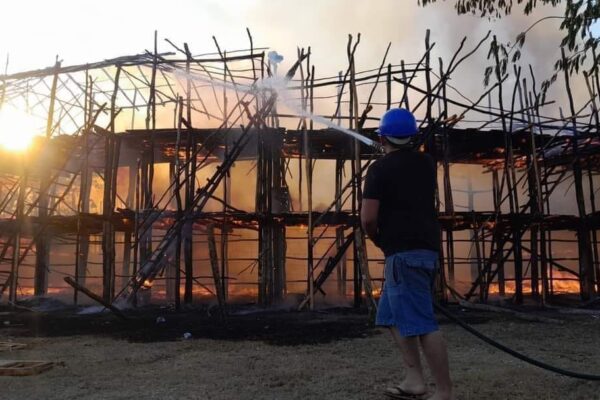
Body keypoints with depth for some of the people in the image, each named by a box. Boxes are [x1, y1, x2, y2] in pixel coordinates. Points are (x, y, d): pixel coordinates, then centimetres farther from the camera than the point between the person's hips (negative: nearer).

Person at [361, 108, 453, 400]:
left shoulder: (380, 168, -8)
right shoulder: (426, 163, 12)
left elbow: (368, 217, -14)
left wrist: (376, 238, 6)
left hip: (404, 252, -9)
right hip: (426, 248, 9)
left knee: (421, 323, -6)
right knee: (392, 316, 17)